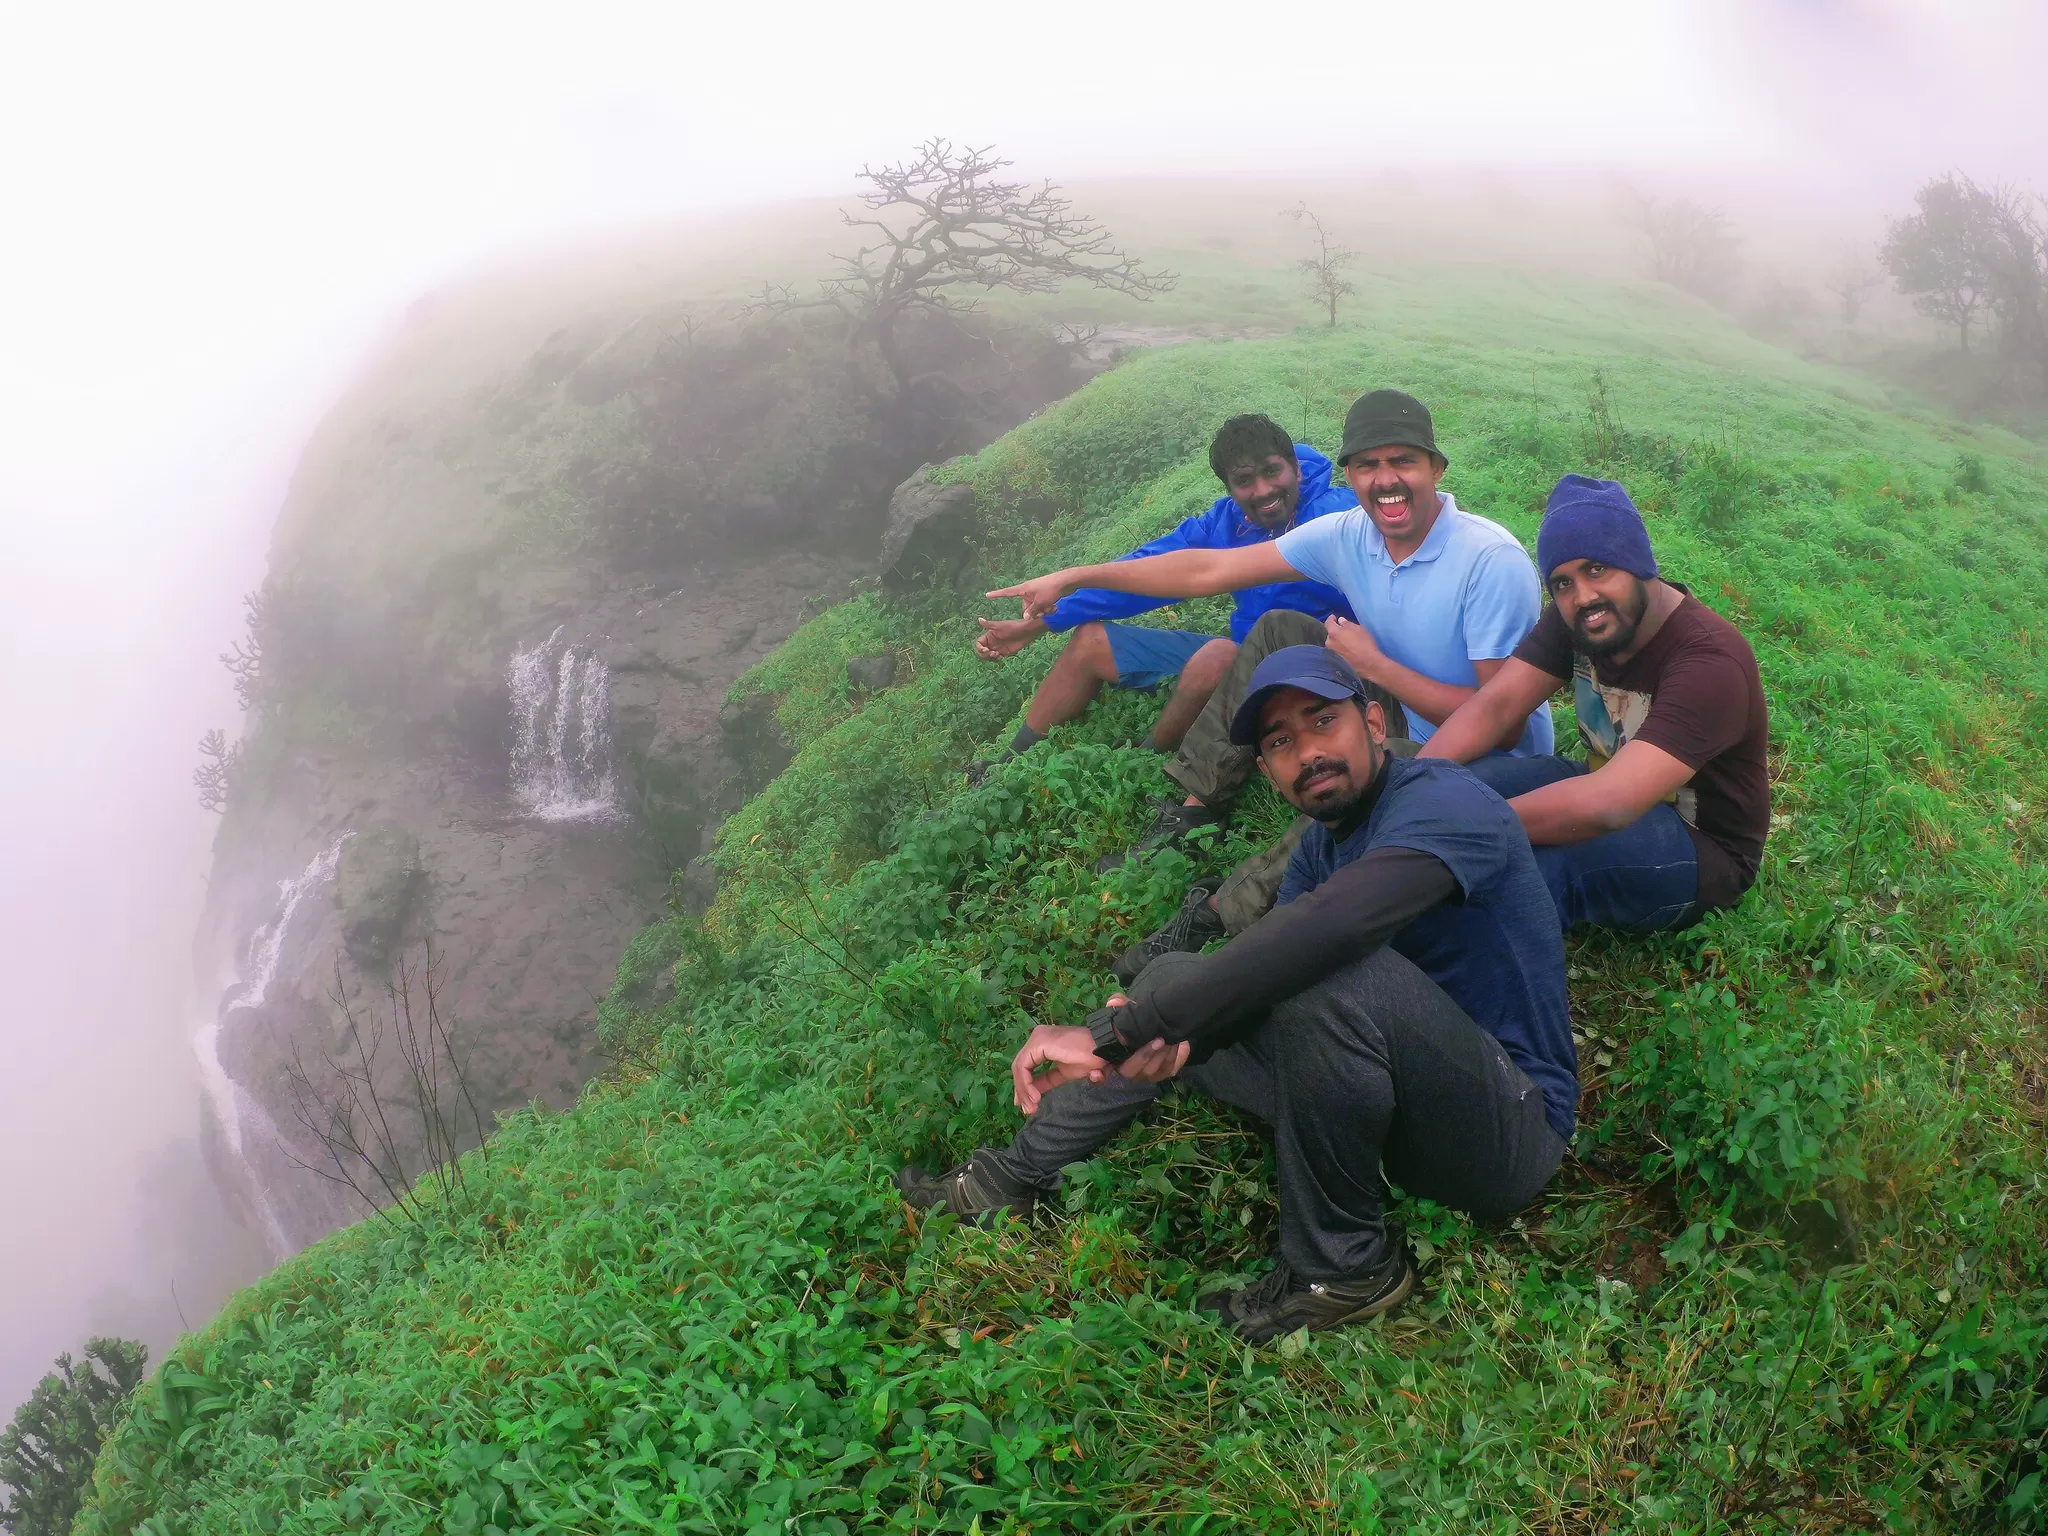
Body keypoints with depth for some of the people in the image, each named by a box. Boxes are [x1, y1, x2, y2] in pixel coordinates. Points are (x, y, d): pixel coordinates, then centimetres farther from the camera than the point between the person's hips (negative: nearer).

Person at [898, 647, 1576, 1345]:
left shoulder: (1443, 802, -20)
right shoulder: (1321, 846, 9)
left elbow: (1322, 928, -38)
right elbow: (1262, 977, -4)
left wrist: (1112, 1033, -38)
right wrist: (1177, 1036, -28)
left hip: (1516, 1127, -8)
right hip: (1405, 1110, 8)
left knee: (1335, 971, -35)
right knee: (1174, 978, 9)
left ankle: (1345, 1267, -16)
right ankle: (1017, 1176, 14)